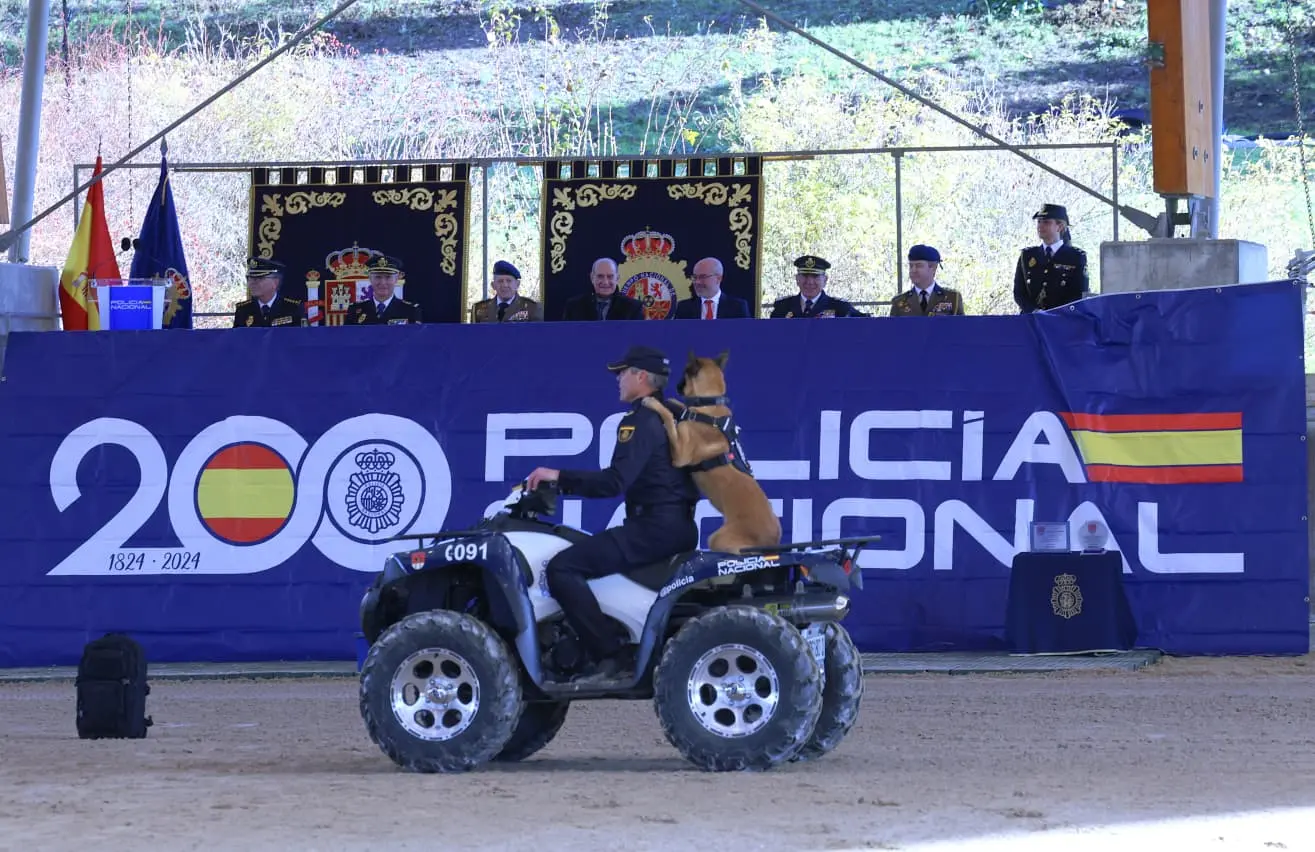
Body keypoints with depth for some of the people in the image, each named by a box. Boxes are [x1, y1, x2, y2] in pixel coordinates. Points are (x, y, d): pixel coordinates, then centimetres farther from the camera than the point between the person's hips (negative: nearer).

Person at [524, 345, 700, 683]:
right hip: (680, 526, 11)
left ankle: (611, 658, -25)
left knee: (562, 568, -18)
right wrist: (566, 484, 25)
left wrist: (560, 477, -16)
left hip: (654, 526, -11)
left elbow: (615, 482, -22)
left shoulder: (641, 421, -11)